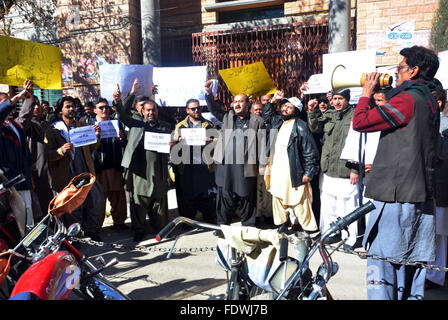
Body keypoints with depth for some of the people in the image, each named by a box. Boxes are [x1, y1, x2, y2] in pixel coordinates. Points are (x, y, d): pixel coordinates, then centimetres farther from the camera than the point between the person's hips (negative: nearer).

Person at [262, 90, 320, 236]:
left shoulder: (300, 127, -10)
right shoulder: (277, 121, 12)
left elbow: (310, 151, -12)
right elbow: (266, 114, 32)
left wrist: (309, 172, -14)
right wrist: (273, 100, 16)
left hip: (293, 174, -7)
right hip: (276, 172, 8)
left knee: (299, 203, -4)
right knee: (278, 200, 17)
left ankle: (312, 231, 9)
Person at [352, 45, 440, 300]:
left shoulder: (406, 100, -14)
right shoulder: (429, 101, 15)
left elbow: (360, 122, -13)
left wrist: (367, 92, 1)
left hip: (396, 195, -9)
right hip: (421, 194, 9)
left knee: (382, 258, -2)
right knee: (412, 260, 16)